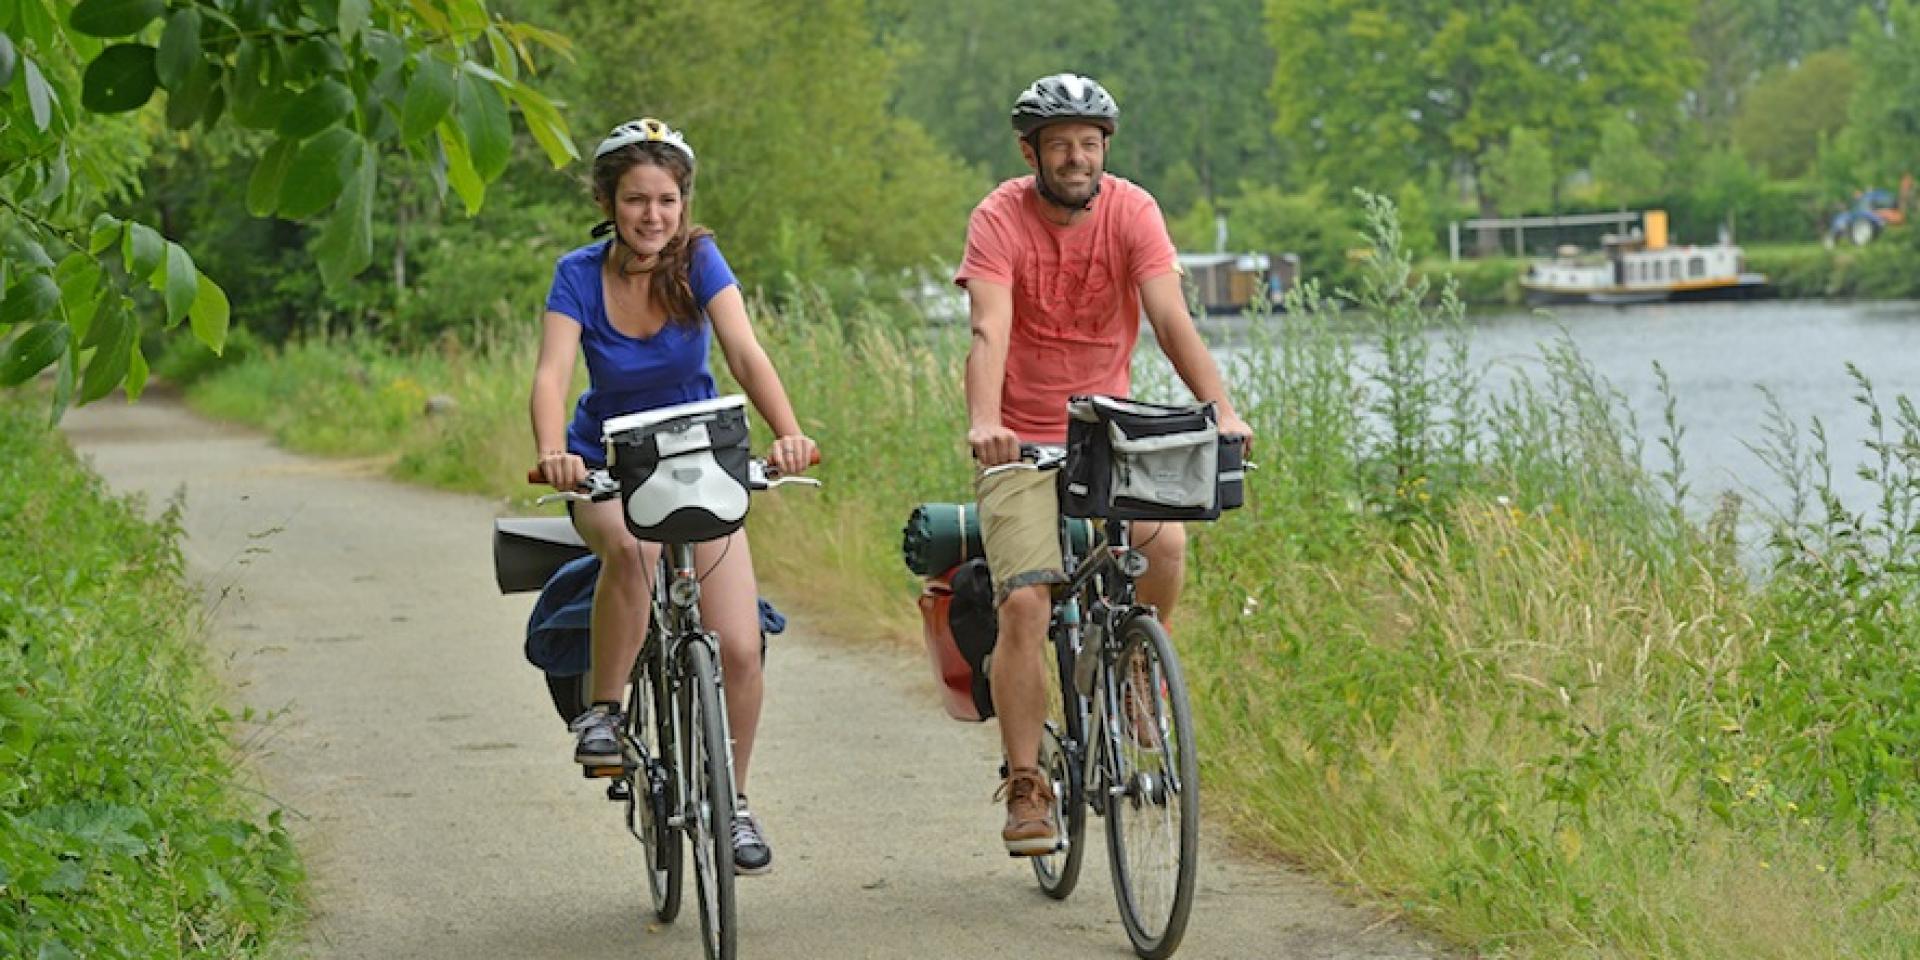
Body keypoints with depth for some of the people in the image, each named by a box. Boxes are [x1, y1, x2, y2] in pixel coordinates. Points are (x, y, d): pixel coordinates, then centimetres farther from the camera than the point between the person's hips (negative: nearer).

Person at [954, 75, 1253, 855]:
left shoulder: (1131, 211, -7)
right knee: (1024, 605, -16)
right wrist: (983, 423, -44)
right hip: (1021, 441, -2)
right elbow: (989, 331, -25)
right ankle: (1026, 788, -5)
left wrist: (1220, 409, -33)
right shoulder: (1000, 219, -12)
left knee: (1166, 539, -26)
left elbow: (1171, 319, -17)